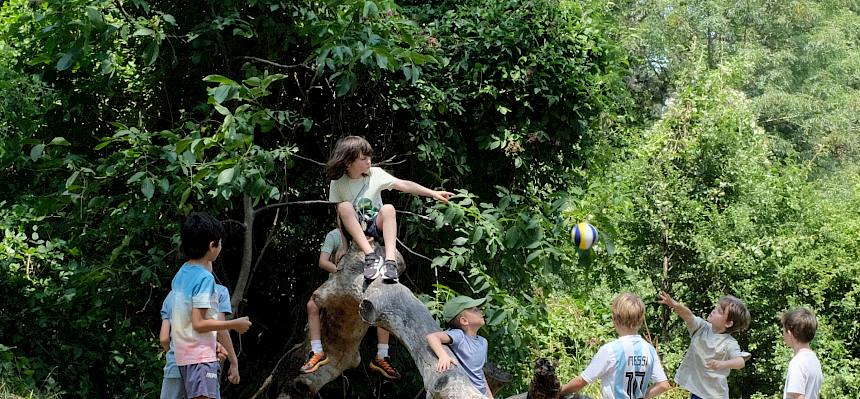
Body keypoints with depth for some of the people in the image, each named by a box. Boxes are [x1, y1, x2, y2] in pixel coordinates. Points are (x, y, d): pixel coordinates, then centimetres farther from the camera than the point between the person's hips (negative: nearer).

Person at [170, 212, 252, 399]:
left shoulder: (181, 274, 11)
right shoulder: (205, 277, -15)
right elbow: (199, 323, -20)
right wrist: (235, 324, -10)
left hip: (183, 354, 9)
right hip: (201, 356, -9)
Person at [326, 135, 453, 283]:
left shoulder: (375, 174, -6)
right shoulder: (338, 183, -7)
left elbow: (403, 185, -14)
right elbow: (339, 214, -4)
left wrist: (433, 193, -22)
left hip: (376, 225, 1)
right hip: (354, 229, -1)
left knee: (388, 209, -30)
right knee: (345, 206, -30)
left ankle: (390, 260, -45)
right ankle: (370, 256, -40)